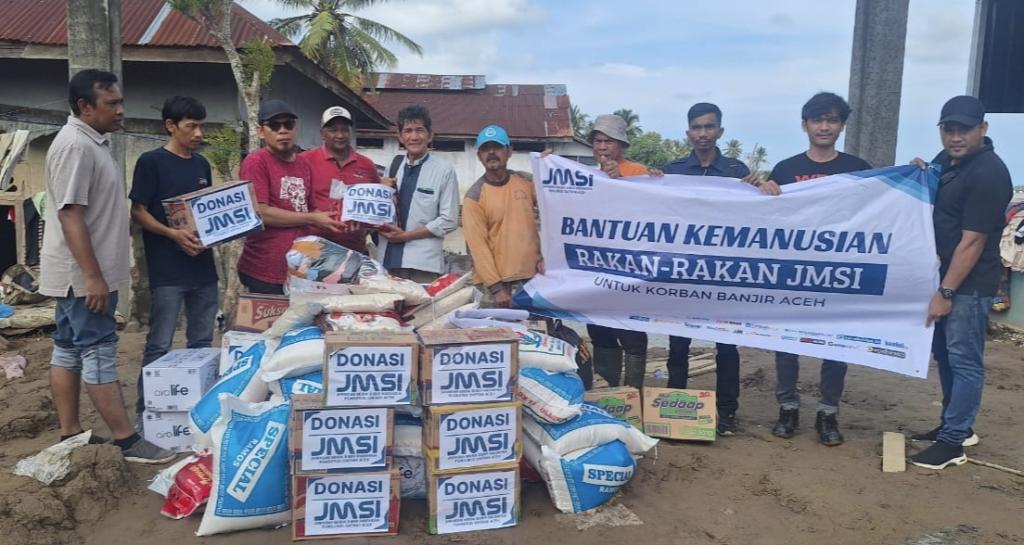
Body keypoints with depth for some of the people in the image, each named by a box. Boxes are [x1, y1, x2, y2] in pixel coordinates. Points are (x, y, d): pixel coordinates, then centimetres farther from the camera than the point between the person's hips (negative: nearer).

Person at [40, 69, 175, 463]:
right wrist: (93, 276, -25)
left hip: (82, 274, 10)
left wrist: (95, 274, 23)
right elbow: (70, 214, -23)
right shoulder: (75, 145, -18)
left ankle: (70, 434, 22)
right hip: (82, 275, -10)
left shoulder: (91, 142, 14)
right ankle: (128, 441, -1)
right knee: (99, 353, -6)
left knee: (68, 350, 13)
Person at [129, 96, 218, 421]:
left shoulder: (202, 164, 13)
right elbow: (138, 212, -9)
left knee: (202, 343, 12)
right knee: (159, 346, -2)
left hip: (203, 266, 7)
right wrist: (173, 233, -23)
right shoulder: (151, 162, -6)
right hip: (167, 270, -6)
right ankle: (145, 413, 8)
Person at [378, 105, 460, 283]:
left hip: (423, 263, -4)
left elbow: (449, 221, -3)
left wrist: (406, 235, -6)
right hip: (389, 259, 4)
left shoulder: (444, 170, 0)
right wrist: (381, 228, -5)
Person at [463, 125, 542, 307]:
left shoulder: (526, 182, 6)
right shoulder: (474, 197, -5)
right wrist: (496, 287, -15)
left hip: (534, 276, 4)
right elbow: (477, 245, -9)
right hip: (499, 282, -3)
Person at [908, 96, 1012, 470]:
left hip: (970, 283, -9)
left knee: (964, 362, -1)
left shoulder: (988, 174, -19)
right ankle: (955, 426, 30)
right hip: (944, 272, 9)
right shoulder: (947, 160, 8)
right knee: (944, 354, 17)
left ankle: (953, 442, 6)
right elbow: (934, 204, 25)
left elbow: (972, 242, -21)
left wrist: (946, 292, -20)